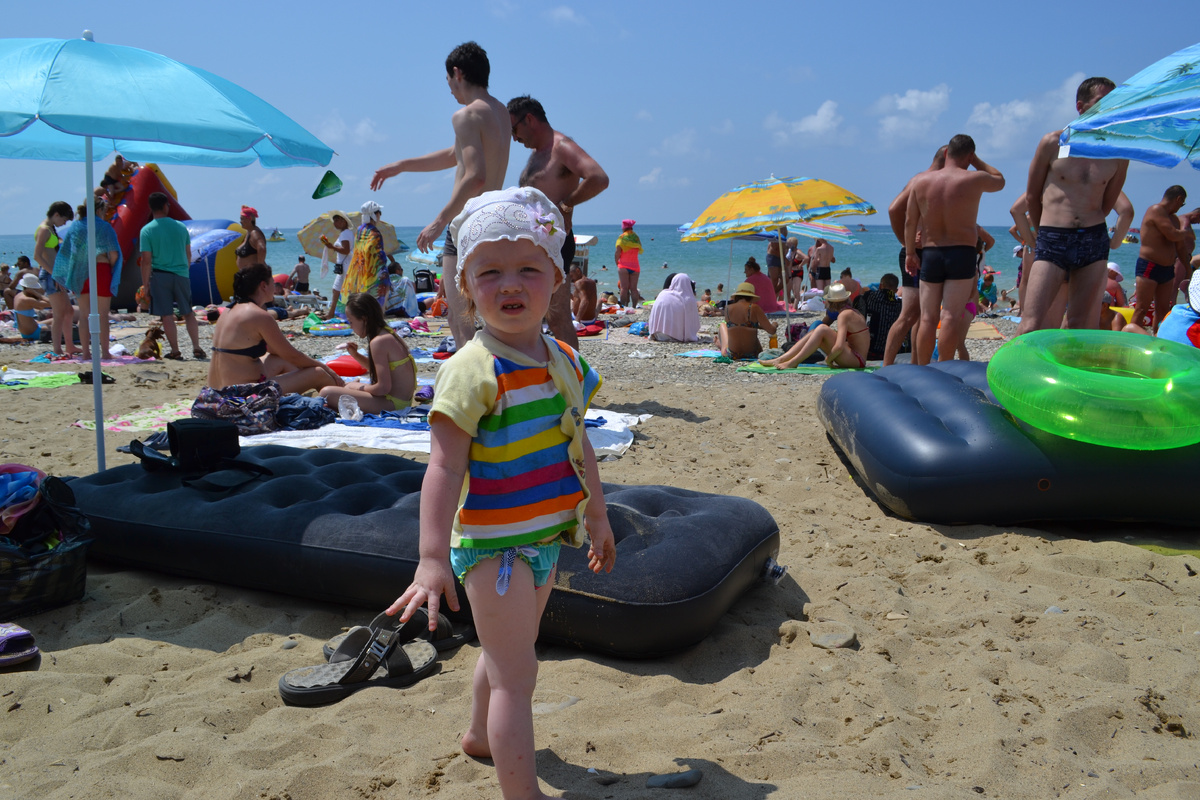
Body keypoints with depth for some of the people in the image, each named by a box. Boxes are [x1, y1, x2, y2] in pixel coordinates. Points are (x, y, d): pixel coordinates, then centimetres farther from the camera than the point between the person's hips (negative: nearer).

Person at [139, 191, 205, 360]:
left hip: (160, 275, -3)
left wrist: (145, 283, -3)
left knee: (167, 315, 4)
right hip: (181, 274, 3)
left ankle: (175, 351, 7)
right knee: (188, 313, 12)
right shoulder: (180, 226, 3)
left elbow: (146, 260, -9)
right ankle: (197, 348, 10)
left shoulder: (147, 230, -6)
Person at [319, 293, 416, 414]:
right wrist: (355, 355, 15)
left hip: (393, 403, -11)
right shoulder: (389, 334, 10)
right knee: (349, 386, 35)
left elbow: (383, 388, -23)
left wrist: (360, 388, -5)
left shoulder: (378, 342, -19)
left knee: (327, 393, -17)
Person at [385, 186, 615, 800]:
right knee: (516, 676, -3)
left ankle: (481, 736, 51)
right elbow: (444, 467, -26)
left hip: (545, 536, 8)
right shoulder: (473, 370, -21)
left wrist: (597, 517, 20)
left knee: (507, 653, 27)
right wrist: (432, 558, -32)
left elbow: (577, 446, 14)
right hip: (493, 543, -8)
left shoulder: (564, 361, 3)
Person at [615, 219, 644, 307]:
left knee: (624, 288, -5)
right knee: (633, 288, 3)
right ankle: (634, 307, -2)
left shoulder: (622, 238, -3)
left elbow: (617, 253, -8)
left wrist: (617, 263, 6)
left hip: (624, 266, -3)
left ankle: (624, 306, -11)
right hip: (635, 266, 3)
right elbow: (639, 250, 12)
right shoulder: (636, 238, 10)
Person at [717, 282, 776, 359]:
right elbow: (771, 331, -14)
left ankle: (721, 345, 61)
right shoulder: (754, 308, -14)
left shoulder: (728, 308, -7)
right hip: (753, 355, -1)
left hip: (732, 355, 1)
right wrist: (773, 325, 10)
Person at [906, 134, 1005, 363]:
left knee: (928, 317, 5)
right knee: (952, 316, -3)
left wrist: (910, 252, 14)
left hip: (930, 254, 3)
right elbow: (1000, 180, 17)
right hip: (962, 254, -3)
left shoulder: (921, 180, 3)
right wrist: (976, 161, 19)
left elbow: (910, 221, 5)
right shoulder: (975, 179, -5)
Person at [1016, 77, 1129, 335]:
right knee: (1031, 326, -13)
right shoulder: (1052, 143, 1)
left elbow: (1107, 203, 19)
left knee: (1081, 328, 2)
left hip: (1094, 242, 3)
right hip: (1052, 243, -3)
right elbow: (1032, 196, 10)